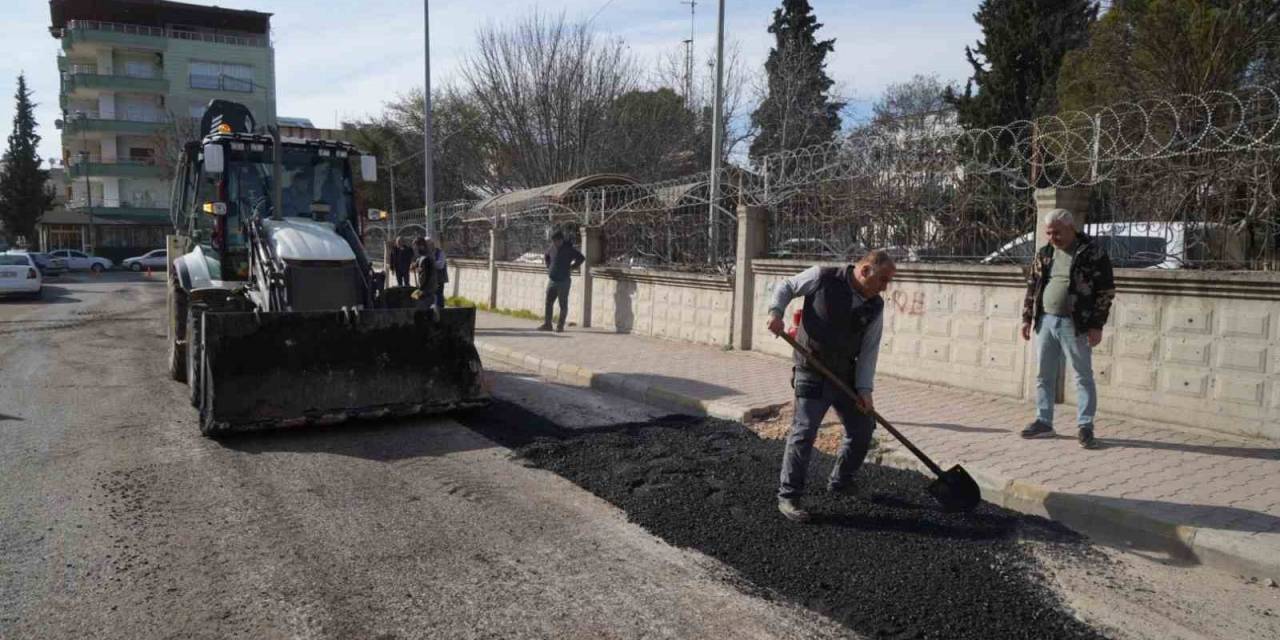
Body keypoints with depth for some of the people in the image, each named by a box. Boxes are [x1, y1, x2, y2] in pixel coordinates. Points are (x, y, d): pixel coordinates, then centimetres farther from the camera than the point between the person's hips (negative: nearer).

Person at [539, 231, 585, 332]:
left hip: (563, 281, -6)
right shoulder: (552, 248, 6)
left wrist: (571, 267, -9)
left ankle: (560, 326, 6)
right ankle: (547, 324, 14)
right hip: (552, 280, 6)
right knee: (548, 303, 6)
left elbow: (581, 258, -12)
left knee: (563, 304, 0)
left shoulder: (569, 249, -10)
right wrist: (549, 267, 15)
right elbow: (546, 256, 27)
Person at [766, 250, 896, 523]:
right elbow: (786, 287, 2)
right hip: (812, 374, -6)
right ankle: (788, 496, -3)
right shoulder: (823, 278, -12)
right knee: (804, 432, -13)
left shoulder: (875, 306, 1)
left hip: (846, 376, 6)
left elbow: (869, 351, 1)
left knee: (862, 429, 13)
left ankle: (840, 482, 36)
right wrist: (776, 311, -16)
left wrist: (864, 389, -6)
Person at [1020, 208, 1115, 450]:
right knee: (1044, 375, 10)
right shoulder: (1044, 253, 9)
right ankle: (1043, 422, 21)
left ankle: (1084, 427, 9)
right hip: (1045, 322, 6)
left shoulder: (1093, 252, -7)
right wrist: (1027, 318, 11)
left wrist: (1097, 325, -12)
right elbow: (1032, 287, 16)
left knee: (1083, 376, 2)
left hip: (1076, 325, -5)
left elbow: (1106, 290, -8)